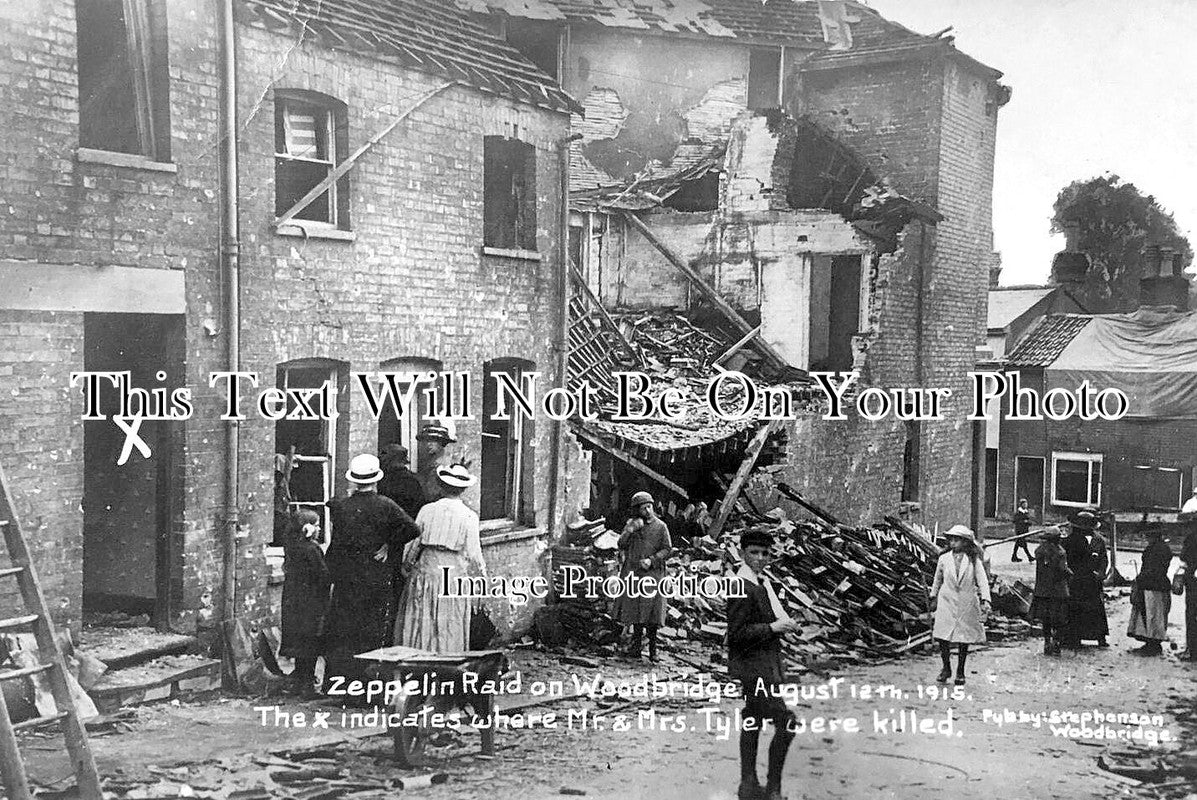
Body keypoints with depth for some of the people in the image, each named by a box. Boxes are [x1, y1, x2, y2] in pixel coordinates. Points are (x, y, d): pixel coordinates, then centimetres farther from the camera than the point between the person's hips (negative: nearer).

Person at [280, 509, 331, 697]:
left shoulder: (291, 545, 6)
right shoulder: (310, 548, -18)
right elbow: (324, 576, -18)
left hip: (292, 601, 8)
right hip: (311, 602, -8)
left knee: (300, 642, 16)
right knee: (310, 643, -2)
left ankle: (298, 681, 24)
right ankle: (307, 684, 1)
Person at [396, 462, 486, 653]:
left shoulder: (427, 510, -1)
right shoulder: (469, 517, -8)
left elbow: (414, 545, 4)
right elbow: (473, 555, -7)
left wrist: (408, 566, 20)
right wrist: (484, 579, 5)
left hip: (425, 574, 2)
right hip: (454, 578, -2)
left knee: (420, 629, 10)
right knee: (450, 633, 7)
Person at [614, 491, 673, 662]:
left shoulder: (660, 526, -2)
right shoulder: (631, 524, 8)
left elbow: (667, 549, -3)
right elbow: (621, 546, 3)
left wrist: (651, 560, -16)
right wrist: (629, 531, -14)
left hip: (652, 572, -3)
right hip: (633, 572, 3)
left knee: (651, 610, -6)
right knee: (635, 609, 7)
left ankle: (652, 650, 0)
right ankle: (636, 648, 16)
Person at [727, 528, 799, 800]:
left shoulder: (762, 581, 10)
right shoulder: (741, 588, -21)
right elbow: (737, 634, -23)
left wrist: (784, 623, 5)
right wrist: (772, 628, -20)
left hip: (764, 663, 10)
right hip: (754, 667, -10)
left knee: (752, 721, 18)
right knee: (785, 723, -9)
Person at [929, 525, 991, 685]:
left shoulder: (974, 561, -4)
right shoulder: (944, 559, 2)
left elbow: (982, 580, -10)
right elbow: (937, 579, 15)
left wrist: (985, 600, -22)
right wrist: (934, 598, 20)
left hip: (967, 604, -1)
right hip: (946, 602, 1)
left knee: (964, 639, 4)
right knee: (943, 637, -5)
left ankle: (960, 672, 18)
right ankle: (946, 668, 14)